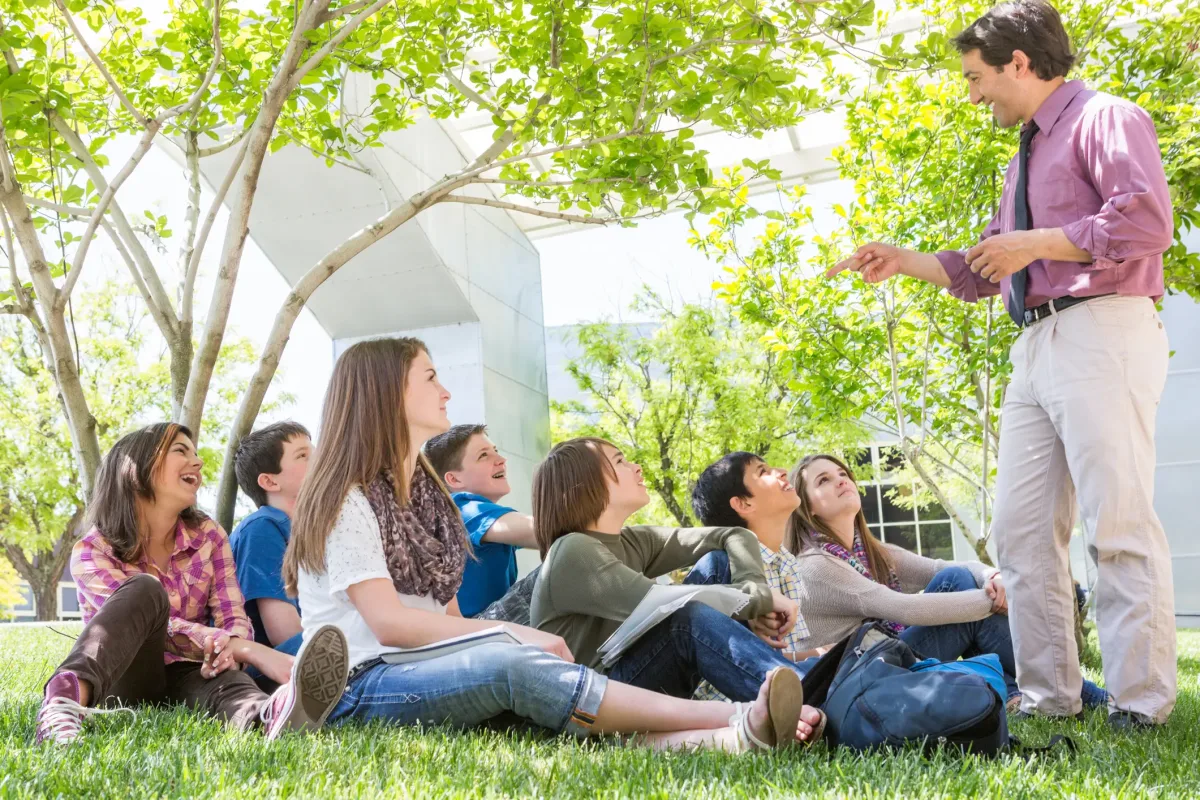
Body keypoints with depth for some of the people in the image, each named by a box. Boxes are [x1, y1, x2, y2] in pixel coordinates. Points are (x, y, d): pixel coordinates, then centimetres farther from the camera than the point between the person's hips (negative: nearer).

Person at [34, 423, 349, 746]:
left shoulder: (208, 536, 5)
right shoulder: (92, 551, -7)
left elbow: (234, 619, -2)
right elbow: (157, 625, -21)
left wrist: (231, 648, -29)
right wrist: (252, 650, -34)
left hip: (184, 677, 2)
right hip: (120, 681, -2)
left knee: (225, 682, -34)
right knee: (146, 590, -28)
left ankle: (269, 716, -71)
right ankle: (67, 697, -54)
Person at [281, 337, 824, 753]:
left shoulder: (427, 492, 19)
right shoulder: (346, 499, -5)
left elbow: (447, 613, 13)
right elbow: (388, 621, -16)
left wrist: (508, 641, -7)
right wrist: (516, 636, -18)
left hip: (428, 671, 6)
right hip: (359, 689, -6)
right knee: (515, 667, -32)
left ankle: (728, 738, -49)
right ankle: (734, 717, -40)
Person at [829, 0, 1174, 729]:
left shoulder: (1105, 119, 0)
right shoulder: (1026, 158, 26)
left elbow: (1149, 221, -16)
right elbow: (982, 273, 30)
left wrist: (1034, 244, -11)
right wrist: (903, 262, 23)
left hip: (1102, 333, -9)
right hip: (1038, 344, 9)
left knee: (1118, 521, -10)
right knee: (1023, 529, 5)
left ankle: (1143, 706, -4)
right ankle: (1048, 695, 11)